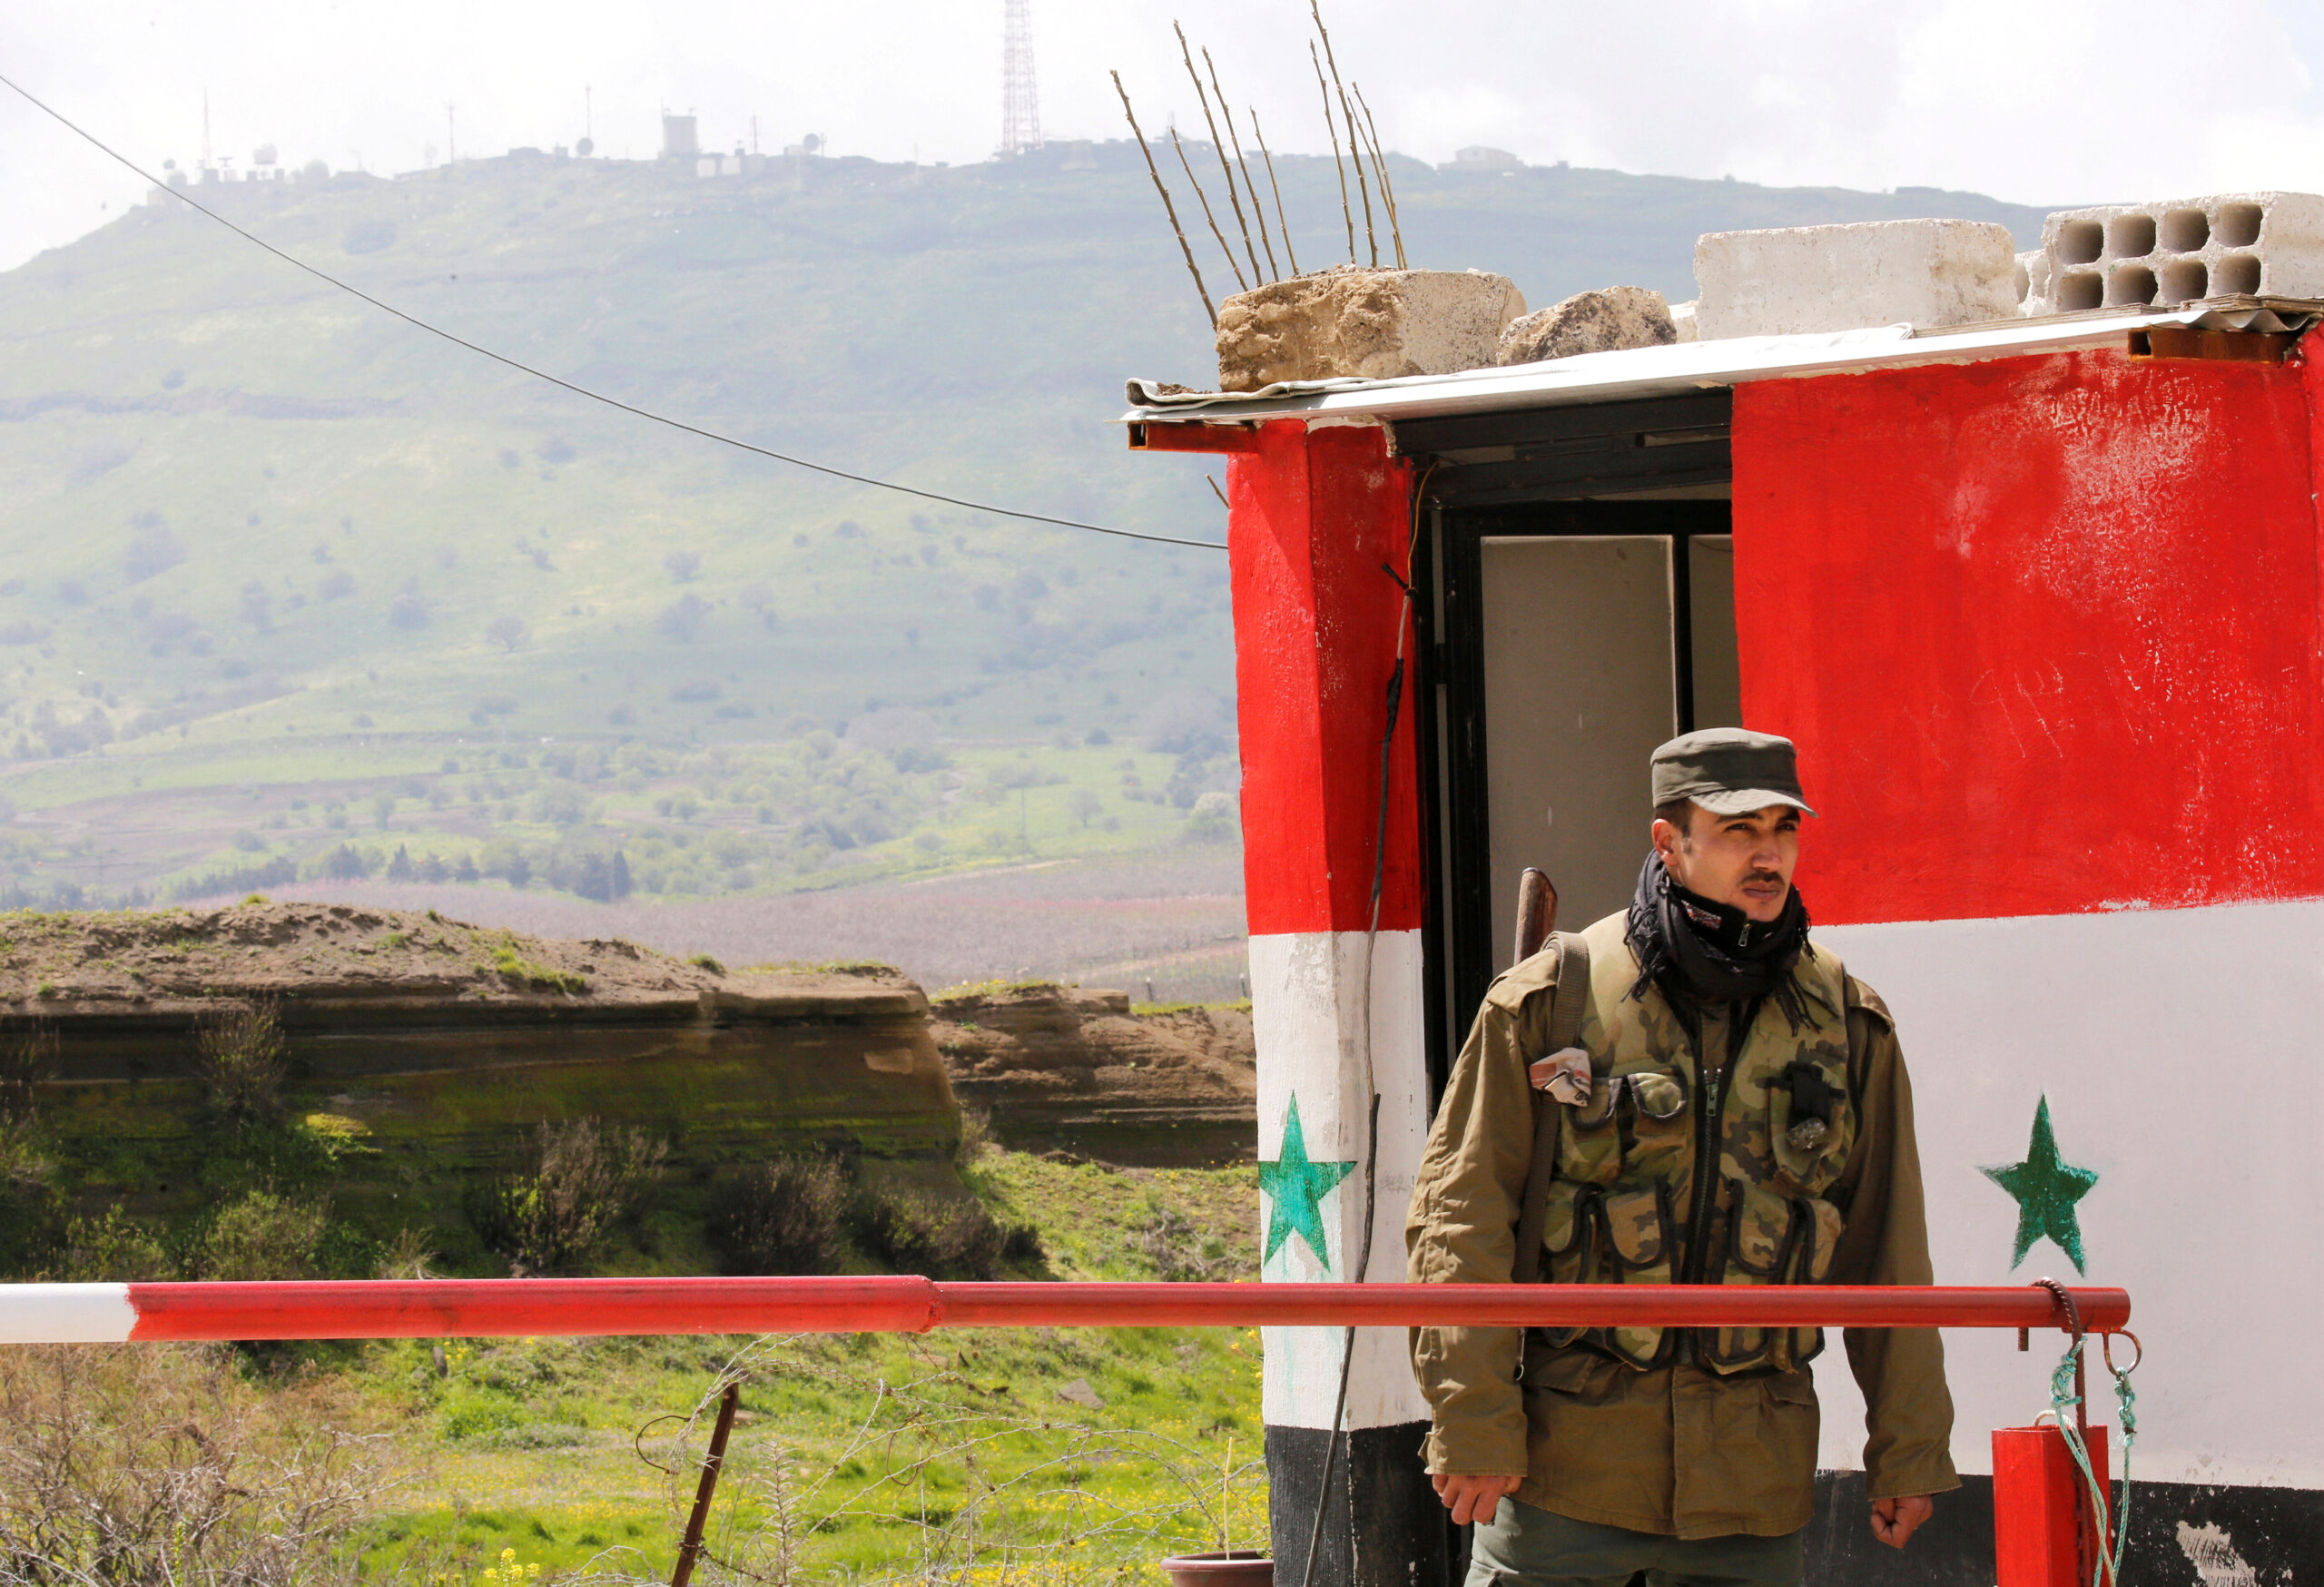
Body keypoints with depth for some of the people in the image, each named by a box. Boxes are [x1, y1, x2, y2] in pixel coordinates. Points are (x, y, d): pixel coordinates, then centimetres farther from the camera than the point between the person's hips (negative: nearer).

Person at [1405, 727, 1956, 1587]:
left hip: (1753, 1485, 2)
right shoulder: (1551, 1000, -2)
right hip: (1565, 1465, -2)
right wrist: (1473, 1424, -9)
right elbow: (1459, 1218, -3)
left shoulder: (1846, 1024, 7)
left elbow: (1886, 1252, 12)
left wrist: (1907, 1448, 11)